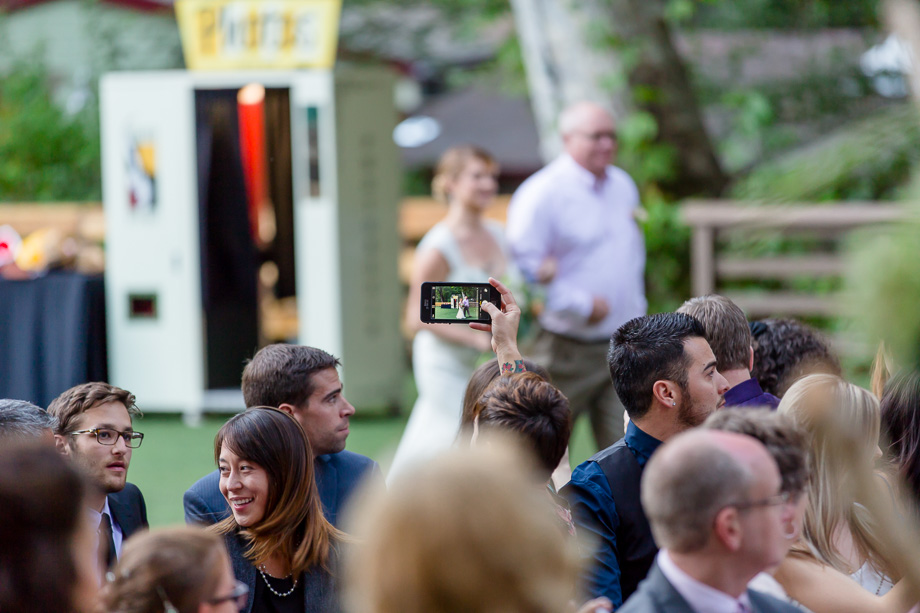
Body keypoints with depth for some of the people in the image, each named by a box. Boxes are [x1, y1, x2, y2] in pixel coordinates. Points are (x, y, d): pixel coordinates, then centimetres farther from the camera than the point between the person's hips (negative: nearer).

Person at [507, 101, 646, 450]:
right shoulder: (541, 194, -12)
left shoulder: (623, 186, 12)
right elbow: (525, 270, -17)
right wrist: (583, 305, -17)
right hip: (567, 351, -6)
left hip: (623, 346, 6)